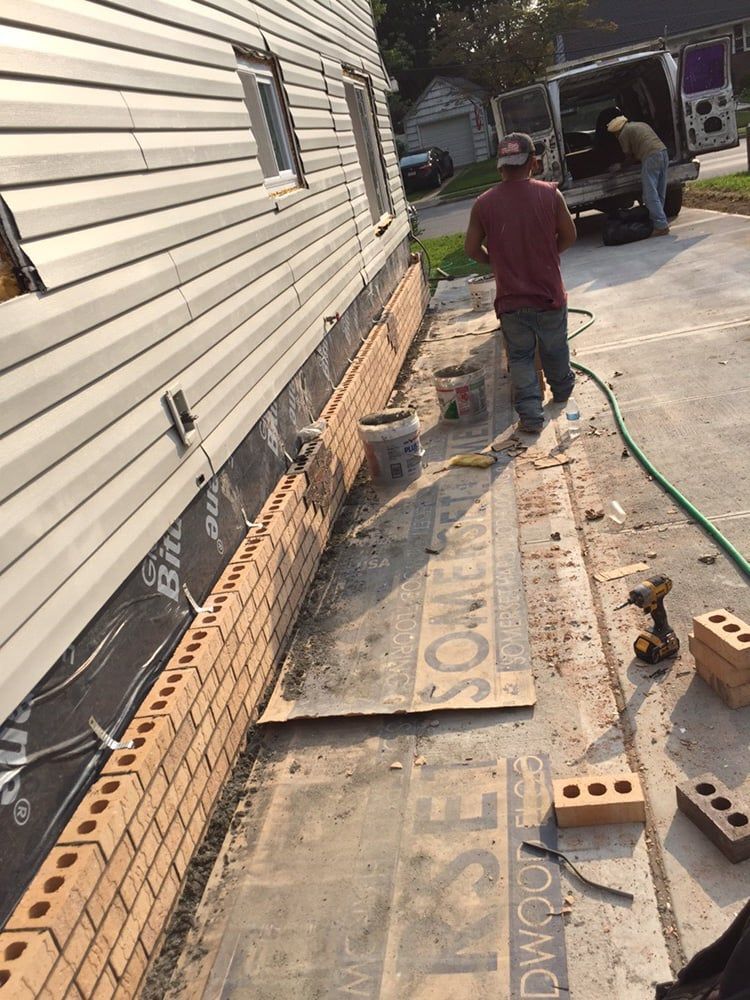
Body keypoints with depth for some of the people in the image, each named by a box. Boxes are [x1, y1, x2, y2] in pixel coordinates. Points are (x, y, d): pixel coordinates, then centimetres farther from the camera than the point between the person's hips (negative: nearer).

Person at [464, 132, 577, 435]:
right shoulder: (550, 194, -8)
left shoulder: (484, 203, -8)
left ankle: (531, 414, 6)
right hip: (549, 294, 1)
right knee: (555, 350, 22)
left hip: (511, 299, -1)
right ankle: (562, 389, 46)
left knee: (520, 356, 13)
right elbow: (569, 236, 2)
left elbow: (471, 248, 0)